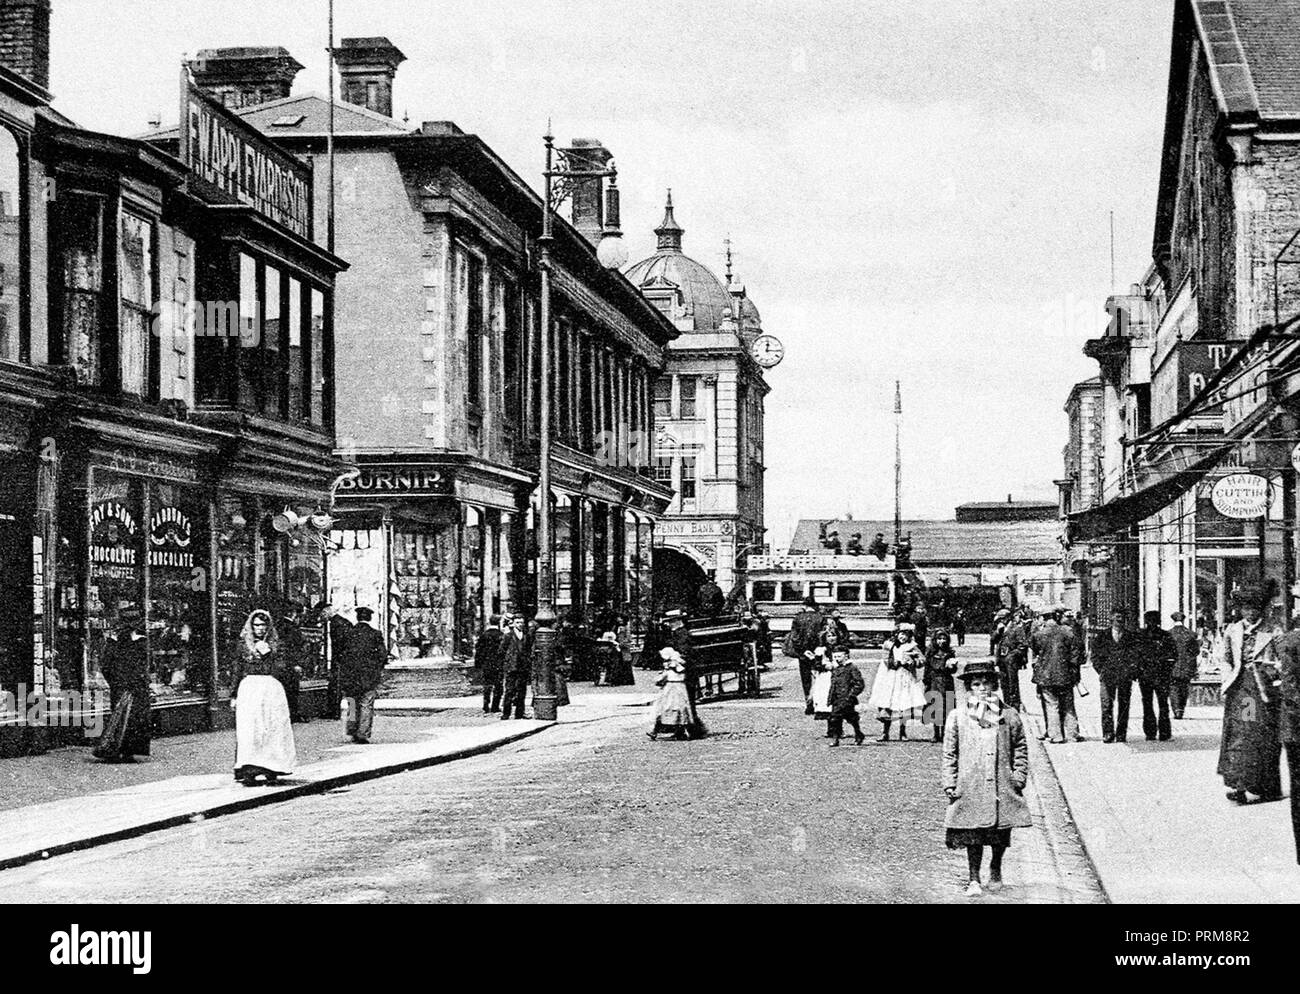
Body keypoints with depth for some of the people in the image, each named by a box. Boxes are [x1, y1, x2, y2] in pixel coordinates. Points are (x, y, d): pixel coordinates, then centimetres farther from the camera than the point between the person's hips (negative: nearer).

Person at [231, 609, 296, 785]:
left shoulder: (274, 644, 9)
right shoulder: (244, 644, 9)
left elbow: (279, 668, 2)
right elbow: (238, 670, 12)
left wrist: (268, 654, -11)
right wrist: (234, 695, 12)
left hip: (271, 688, 1)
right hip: (249, 688, -1)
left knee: (273, 729, -3)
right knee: (248, 730, -9)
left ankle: (271, 770, 4)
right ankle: (248, 771, -14)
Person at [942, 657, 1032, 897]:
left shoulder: (1010, 716, 5)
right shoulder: (957, 717, 2)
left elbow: (1020, 749, 11)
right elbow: (949, 753, 5)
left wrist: (1019, 777, 2)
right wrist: (950, 783, 0)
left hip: (1003, 788, 2)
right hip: (970, 788, -1)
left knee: (1001, 836, 10)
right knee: (973, 836, -3)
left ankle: (995, 871, 33)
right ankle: (973, 879, 8)